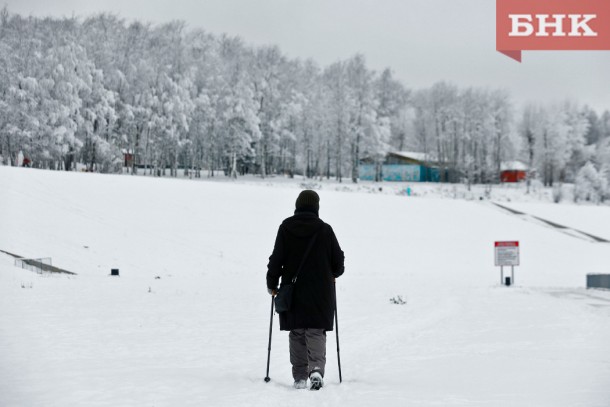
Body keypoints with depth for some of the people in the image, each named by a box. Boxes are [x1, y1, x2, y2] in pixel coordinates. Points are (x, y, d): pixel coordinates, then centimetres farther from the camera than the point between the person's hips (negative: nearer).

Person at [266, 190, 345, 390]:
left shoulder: (286, 228, -4)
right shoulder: (325, 229, -4)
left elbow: (276, 259, -2)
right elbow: (338, 260, 2)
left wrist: (272, 284, 11)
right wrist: (333, 274, 24)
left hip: (292, 291, 1)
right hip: (320, 292, -1)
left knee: (296, 333, 11)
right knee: (316, 332, 3)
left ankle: (299, 377, 10)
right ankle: (316, 368, -19)